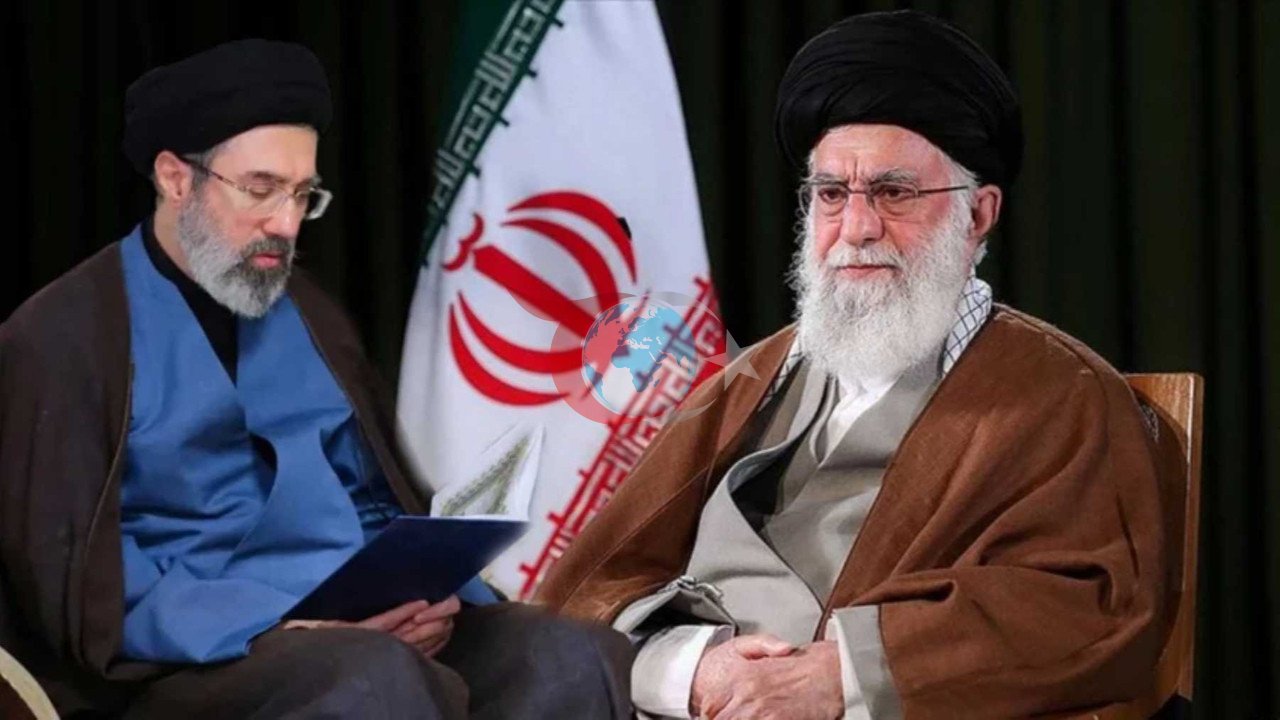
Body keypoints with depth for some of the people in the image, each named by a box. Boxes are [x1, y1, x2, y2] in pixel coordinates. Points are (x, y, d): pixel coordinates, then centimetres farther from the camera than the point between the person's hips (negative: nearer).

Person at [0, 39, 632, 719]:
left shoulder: (309, 316, 19)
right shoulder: (62, 339, 0)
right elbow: (80, 588, -8)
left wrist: (432, 594, -3)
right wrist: (271, 632, -20)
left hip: (370, 632, 6)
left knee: (579, 658, -22)